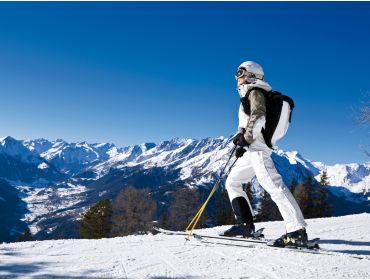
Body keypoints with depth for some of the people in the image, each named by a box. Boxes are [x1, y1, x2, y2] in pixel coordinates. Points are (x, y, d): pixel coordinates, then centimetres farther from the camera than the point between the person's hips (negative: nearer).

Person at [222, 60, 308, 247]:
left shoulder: (255, 92, -2)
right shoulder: (249, 94, 26)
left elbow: (259, 117, -18)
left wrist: (246, 138, -16)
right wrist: (241, 136, 10)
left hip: (257, 147, -11)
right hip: (251, 149, 11)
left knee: (273, 185, -19)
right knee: (232, 182, 13)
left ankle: (297, 231, -22)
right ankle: (245, 225, 9)